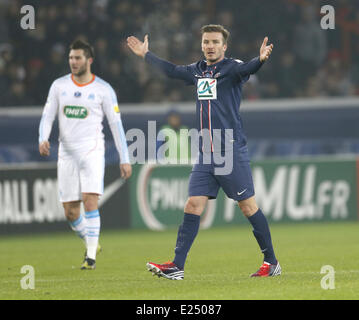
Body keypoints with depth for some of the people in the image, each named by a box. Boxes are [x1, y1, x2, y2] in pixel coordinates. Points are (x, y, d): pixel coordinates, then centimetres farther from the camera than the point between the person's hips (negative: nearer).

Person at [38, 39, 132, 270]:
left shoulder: (103, 89, -1)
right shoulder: (59, 85, 7)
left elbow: (116, 123, 2)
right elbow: (48, 115, 8)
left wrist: (125, 159, -1)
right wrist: (43, 139, -13)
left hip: (92, 151, -3)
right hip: (67, 153, 3)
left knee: (90, 202, -17)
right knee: (71, 212, 4)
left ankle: (91, 257, -13)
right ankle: (91, 244, 29)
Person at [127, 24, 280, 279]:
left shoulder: (231, 68, -5)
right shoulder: (197, 71, 14)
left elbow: (245, 69, -27)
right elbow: (172, 70, 29)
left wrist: (261, 60, -48)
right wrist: (145, 54, 39)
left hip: (232, 152, -6)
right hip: (205, 154, 6)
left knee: (248, 206, -3)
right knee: (193, 206, 1)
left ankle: (272, 263, 6)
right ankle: (177, 266, 1)